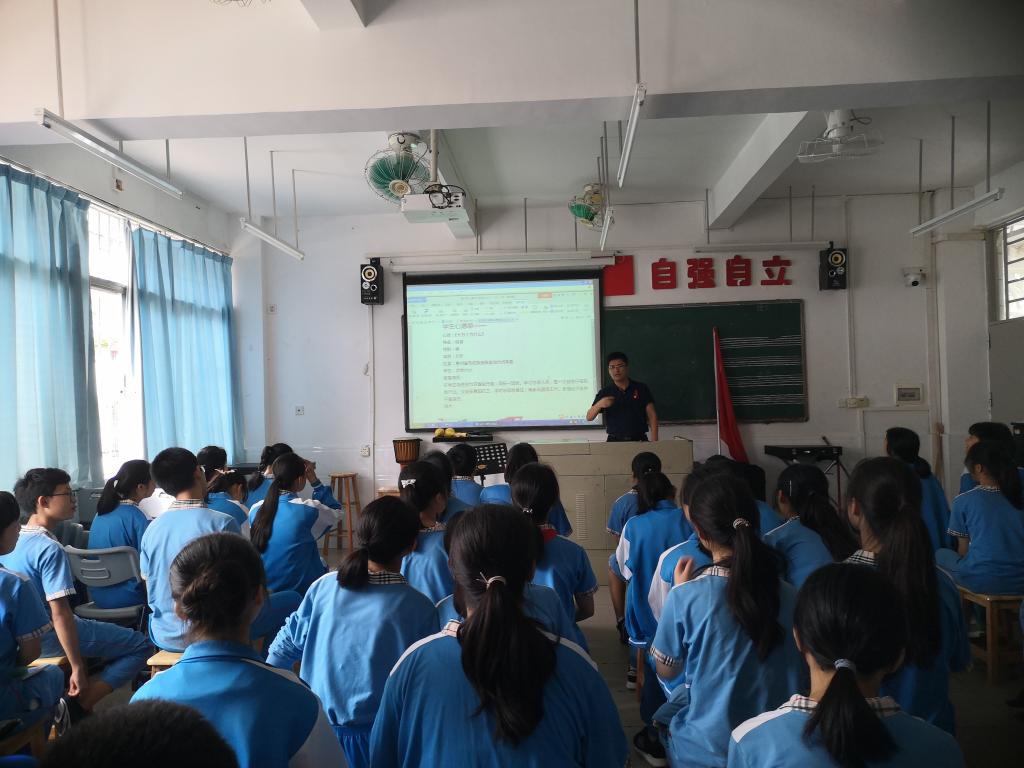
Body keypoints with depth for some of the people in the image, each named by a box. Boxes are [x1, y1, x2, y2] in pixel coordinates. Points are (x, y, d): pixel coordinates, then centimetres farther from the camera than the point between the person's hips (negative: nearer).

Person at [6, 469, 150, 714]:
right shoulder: (50, 549, -24)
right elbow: (60, 614, -27)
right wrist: (77, 668, -22)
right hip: (48, 639, -9)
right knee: (140, 645, -2)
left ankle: (76, 699, 19)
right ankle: (80, 704, -10)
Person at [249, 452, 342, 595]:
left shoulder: (255, 510, -5)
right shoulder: (309, 510, -16)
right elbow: (336, 513, 4)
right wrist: (315, 482, 0)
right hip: (299, 590, -4)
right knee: (322, 565, 25)